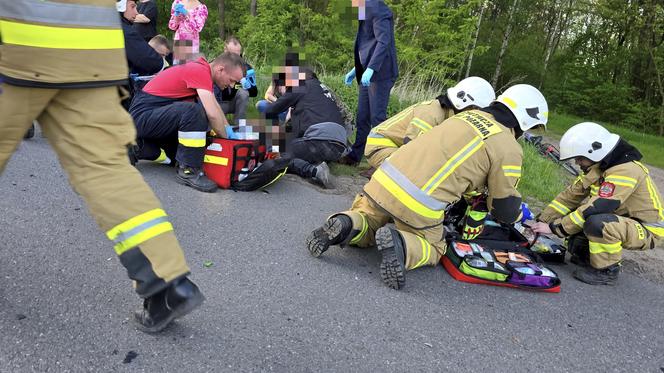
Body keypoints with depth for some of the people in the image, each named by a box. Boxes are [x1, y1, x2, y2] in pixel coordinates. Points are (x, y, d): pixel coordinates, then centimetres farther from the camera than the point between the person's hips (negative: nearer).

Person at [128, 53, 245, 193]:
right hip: (143, 115, -10)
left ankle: (139, 149, 21)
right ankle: (188, 170, -21)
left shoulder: (200, 69, 10)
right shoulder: (200, 71, -20)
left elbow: (215, 107, 19)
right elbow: (213, 114, -28)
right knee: (194, 111, -32)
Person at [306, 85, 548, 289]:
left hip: (385, 179, 5)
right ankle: (399, 243, -11)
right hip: (420, 205, -5)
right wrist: (517, 212, 33)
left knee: (364, 228, 27)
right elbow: (506, 211, 8)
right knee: (433, 249, 21)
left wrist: (479, 189, 44)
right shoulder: (509, 149, 2)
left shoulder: (468, 114, 20)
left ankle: (345, 226, -7)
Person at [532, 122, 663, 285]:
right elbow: (571, 196, 0)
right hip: (625, 221, 9)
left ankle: (607, 271, -14)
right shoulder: (598, 167, 2)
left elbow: (595, 208, -32)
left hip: (647, 230, -9)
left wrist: (553, 227, -26)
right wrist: (541, 222, -6)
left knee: (597, 222, -35)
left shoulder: (625, 171, -27)